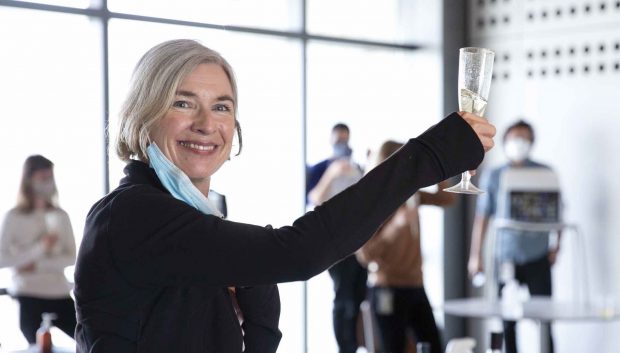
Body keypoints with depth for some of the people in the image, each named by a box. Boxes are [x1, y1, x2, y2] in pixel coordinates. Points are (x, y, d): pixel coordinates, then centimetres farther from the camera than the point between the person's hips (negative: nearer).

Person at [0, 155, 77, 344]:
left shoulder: (60, 215, 7)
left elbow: (71, 257, 1)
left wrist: (38, 266, -11)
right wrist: (40, 247, -17)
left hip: (60, 294, 3)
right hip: (29, 298, -3)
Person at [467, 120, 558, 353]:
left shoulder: (544, 174, 4)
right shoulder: (492, 177, 6)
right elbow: (482, 218, 6)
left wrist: (556, 245, 1)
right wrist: (475, 255, 4)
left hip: (538, 257, -1)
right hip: (505, 257, 1)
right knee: (507, 320, 5)